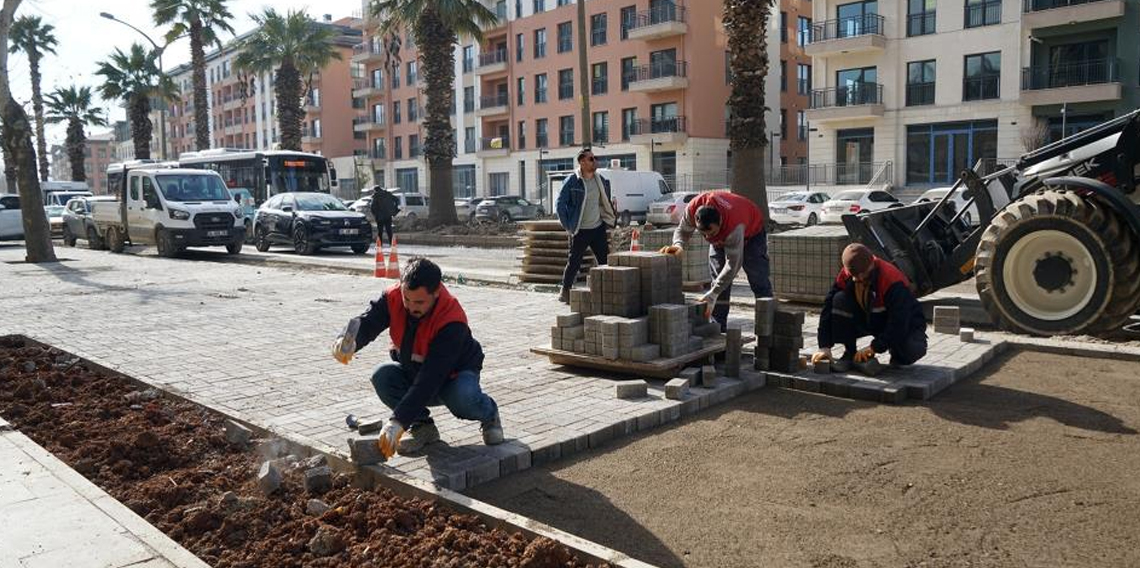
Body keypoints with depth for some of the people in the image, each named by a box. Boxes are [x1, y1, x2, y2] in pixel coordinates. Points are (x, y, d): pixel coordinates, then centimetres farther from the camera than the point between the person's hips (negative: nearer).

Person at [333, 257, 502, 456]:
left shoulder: (452, 322, -35)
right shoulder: (393, 298, -19)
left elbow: (431, 378, -40)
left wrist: (398, 421, -45)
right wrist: (349, 342, -58)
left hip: (453, 374, -4)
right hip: (412, 371, 5)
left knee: (463, 397, -37)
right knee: (382, 376, -25)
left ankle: (489, 415, 1)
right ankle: (422, 426, -4)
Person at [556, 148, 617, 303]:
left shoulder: (600, 180, 6)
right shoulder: (572, 181, -12)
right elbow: (560, 204, -9)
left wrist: (608, 221, 12)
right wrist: (568, 226, -10)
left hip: (598, 228, 5)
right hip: (580, 231, -5)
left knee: (605, 261, 5)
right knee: (574, 263, 3)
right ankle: (565, 292, 18)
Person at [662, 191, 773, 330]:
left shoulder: (735, 225, -47)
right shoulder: (693, 208, -36)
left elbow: (733, 264, -41)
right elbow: (683, 230, -16)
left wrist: (713, 294, -42)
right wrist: (679, 245, -41)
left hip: (751, 232, -4)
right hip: (721, 238, 5)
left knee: (758, 281, -9)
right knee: (718, 278, -3)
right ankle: (718, 327, 1)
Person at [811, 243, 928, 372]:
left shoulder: (893, 281, -32)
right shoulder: (845, 275, -16)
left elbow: (899, 323, -33)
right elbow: (828, 308, -16)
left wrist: (874, 347, -32)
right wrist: (824, 346, -23)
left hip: (905, 324, -4)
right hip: (869, 319, 4)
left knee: (912, 351, -36)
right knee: (840, 300, -23)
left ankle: (898, 356, 5)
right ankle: (849, 355, -11)